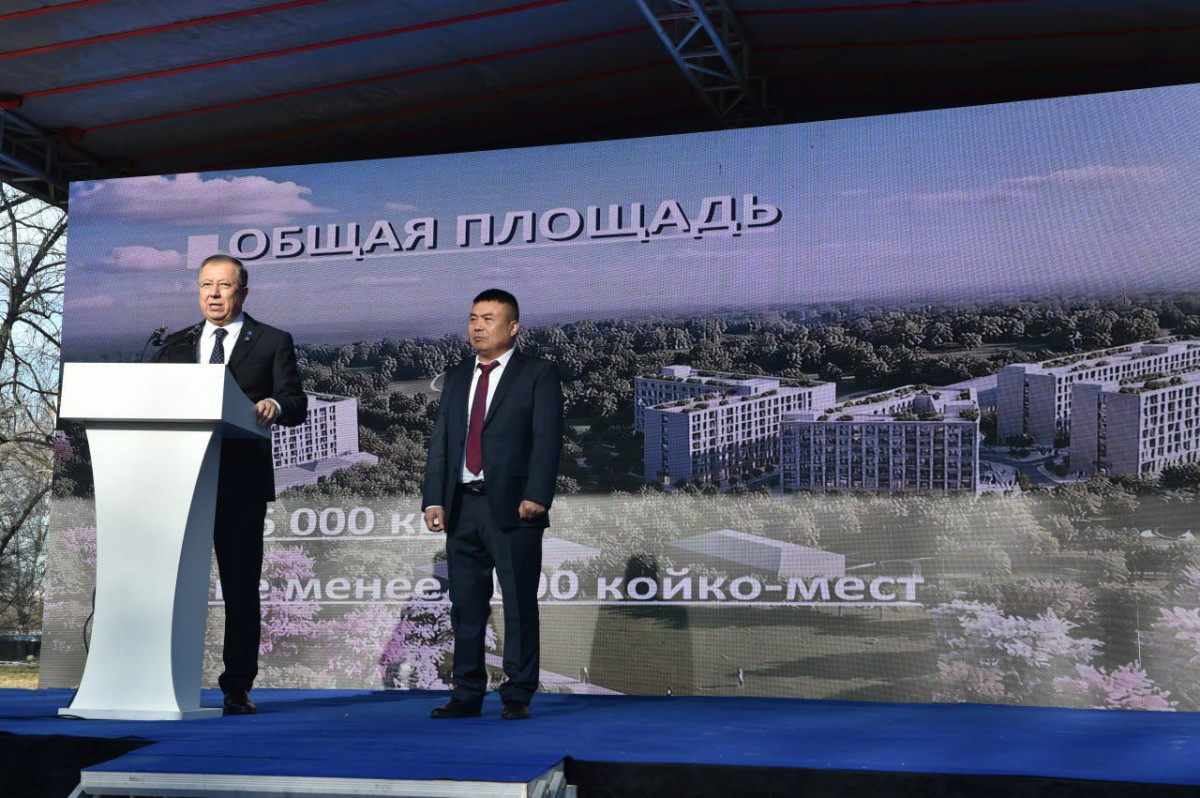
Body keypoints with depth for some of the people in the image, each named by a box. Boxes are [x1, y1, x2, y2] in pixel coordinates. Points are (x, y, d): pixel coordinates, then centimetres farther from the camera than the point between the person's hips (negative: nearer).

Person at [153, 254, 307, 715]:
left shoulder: (272, 343, 8)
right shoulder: (176, 346, 19)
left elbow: (297, 405, -2)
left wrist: (276, 407, -24)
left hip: (241, 483, -3)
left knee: (240, 588, 0)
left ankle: (237, 689, 6)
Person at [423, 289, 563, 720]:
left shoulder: (539, 374, 2)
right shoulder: (456, 377, 18)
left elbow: (547, 439, -7)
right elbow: (440, 441, 14)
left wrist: (536, 495, -18)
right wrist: (433, 499, 4)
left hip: (512, 508, -5)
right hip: (462, 507, 5)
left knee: (519, 606, -1)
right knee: (466, 607, 8)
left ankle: (518, 696, 7)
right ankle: (467, 695, 16)